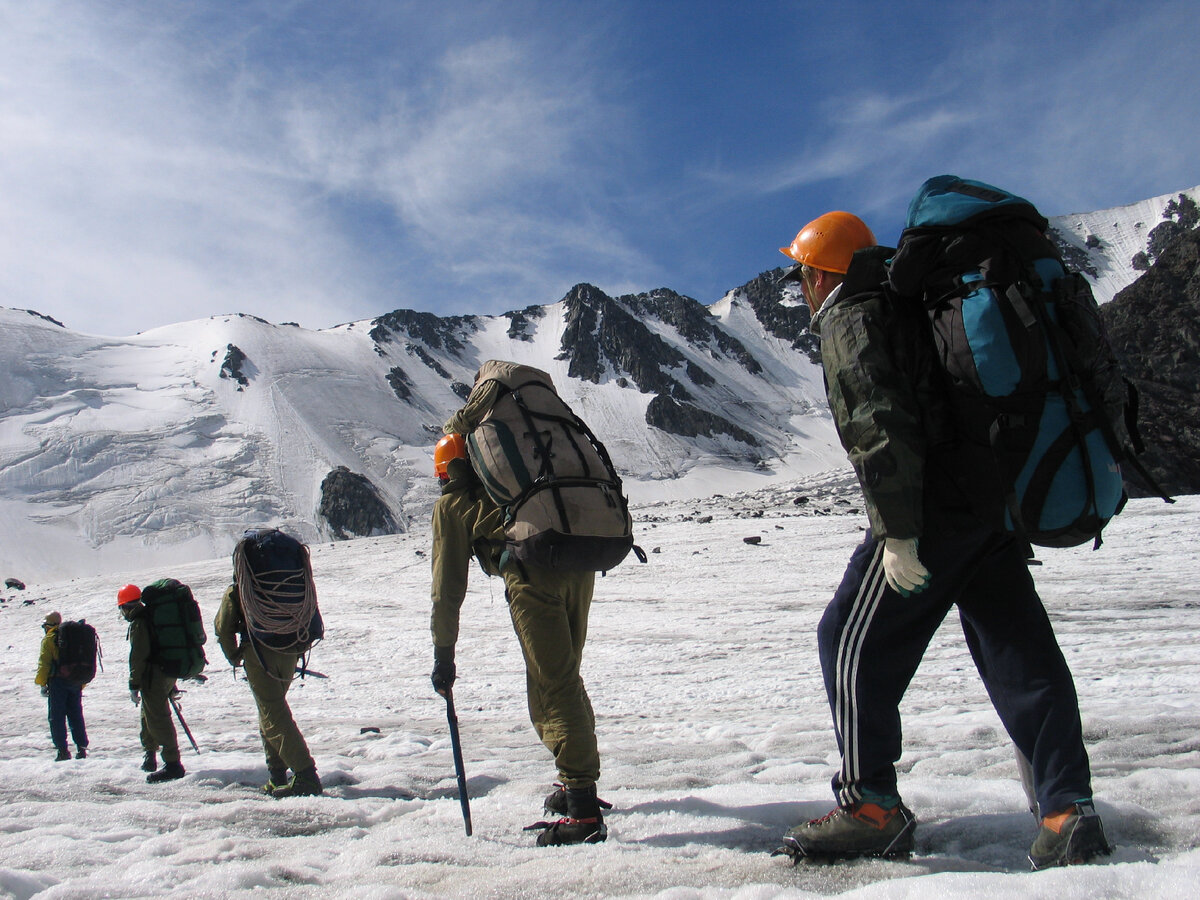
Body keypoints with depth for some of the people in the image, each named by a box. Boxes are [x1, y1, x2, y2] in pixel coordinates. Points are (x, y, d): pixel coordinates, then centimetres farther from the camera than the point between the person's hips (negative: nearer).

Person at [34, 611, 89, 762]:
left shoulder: (49, 639, -2)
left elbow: (44, 663, -9)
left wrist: (42, 683, -2)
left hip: (58, 682, -5)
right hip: (76, 683, 5)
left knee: (56, 716, 0)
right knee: (76, 715, 11)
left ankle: (62, 749, -7)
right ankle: (82, 748, 7)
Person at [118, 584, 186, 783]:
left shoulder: (138, 623, -12)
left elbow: (138, 656, -19)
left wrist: (134, 685, -16)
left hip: (153, 676, -10)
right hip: (169, 673, 10)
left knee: (157, 718, -12)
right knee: (148, 715, 24)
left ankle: (173, 764, -16)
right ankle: (149, 756, 37)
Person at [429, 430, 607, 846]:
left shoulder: (451, 503, 19)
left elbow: (448, 585, 17)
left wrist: (443, 654, 19)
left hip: (532, 575, -5)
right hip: (579, 566, 6)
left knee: (554, 687, -6)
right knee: (565, 679, 18)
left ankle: (584, 811, -10)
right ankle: (578, 784, 27)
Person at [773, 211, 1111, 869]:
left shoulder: (849, 321, -3)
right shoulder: (911, 306, 25)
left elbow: (879, 427, -16)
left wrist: (897, 534, -19)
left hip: (932, 514, -9)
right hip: (994, 505, 9)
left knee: (853, 644, 1)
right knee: (1022, 654, 7)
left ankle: (871, 808, 6)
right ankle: (1069, 816, 6)